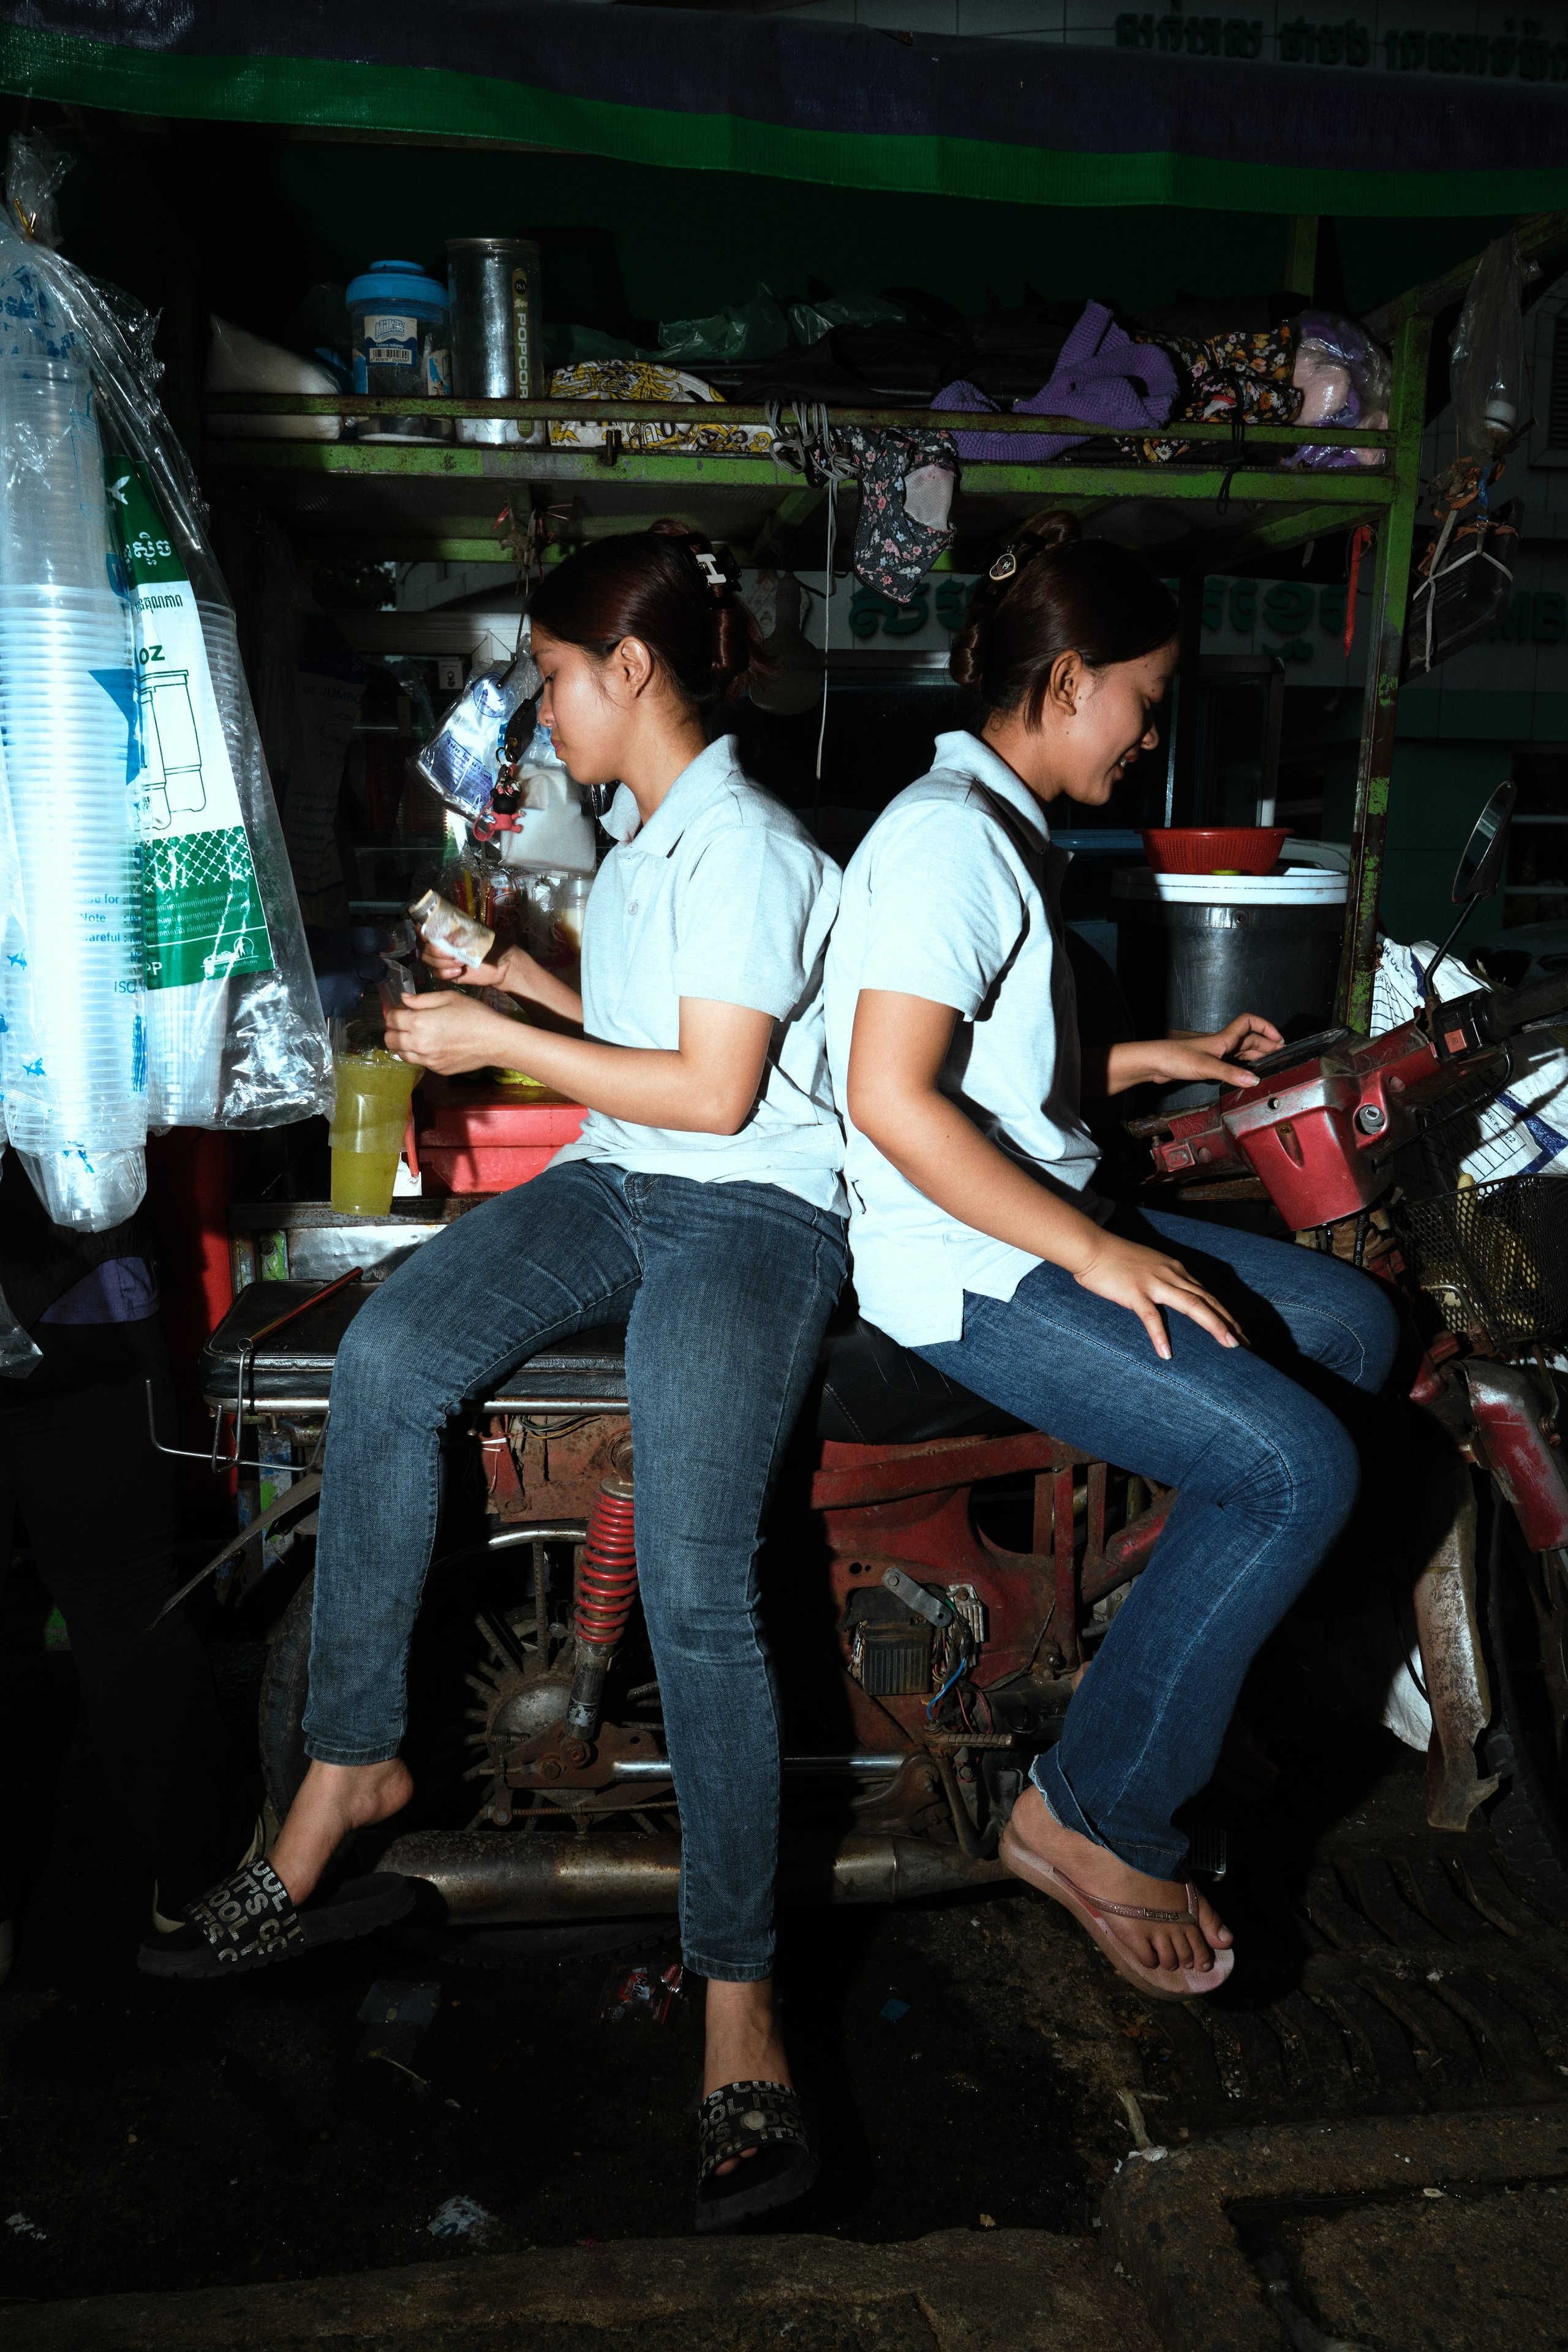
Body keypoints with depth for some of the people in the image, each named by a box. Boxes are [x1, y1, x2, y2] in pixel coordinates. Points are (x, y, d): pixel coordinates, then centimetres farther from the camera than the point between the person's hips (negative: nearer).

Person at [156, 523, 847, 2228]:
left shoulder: (745, 844, -10)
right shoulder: (636, 835, 19)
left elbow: (714, 1091, -16)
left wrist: (502, 1045, -10)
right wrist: (523, 981, 20)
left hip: (749, 1207, -8)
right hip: (613, 1186, 8)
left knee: (692, 1577, -25)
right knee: (385, 1354, -20)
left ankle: (739, 2006, -18)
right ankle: (351, 1762, -8)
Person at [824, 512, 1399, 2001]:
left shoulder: (996, 827, 17)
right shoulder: (949, 834, -16)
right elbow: (893, 1098, -26)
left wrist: (1160, 1060, 21)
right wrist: (1097, 1254, -22)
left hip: (1048, 1235, 11)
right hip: (971, 1275, -11)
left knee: (1352, 1323, 13)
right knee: (1299, 1467, -18)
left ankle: (1177, 1657, 17)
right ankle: (1092, 1818, -3)